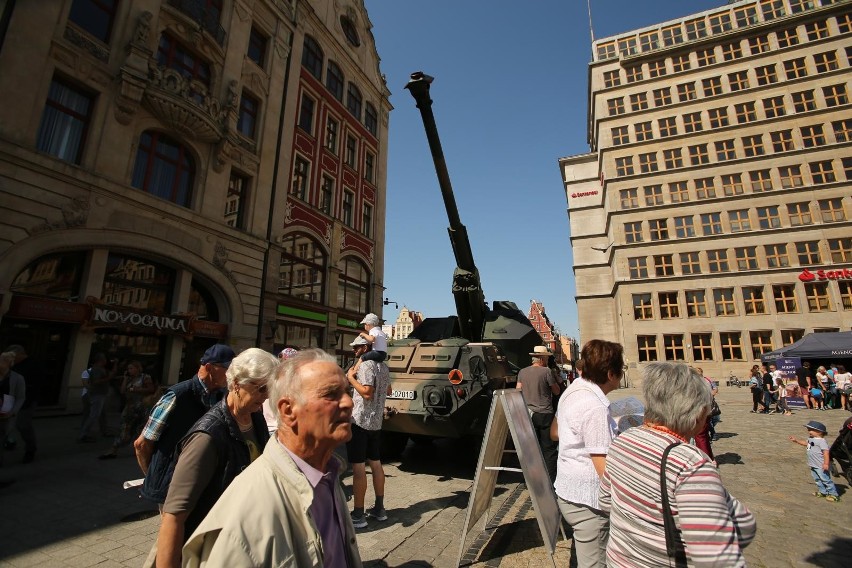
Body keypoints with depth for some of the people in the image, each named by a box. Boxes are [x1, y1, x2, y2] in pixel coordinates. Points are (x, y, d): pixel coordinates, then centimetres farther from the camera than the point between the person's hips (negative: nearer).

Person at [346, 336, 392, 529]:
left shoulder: (365, 365, -15)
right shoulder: (383, 367, 11)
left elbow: (367, 393, -25)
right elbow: (388, 391, 22)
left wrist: (351, 378, -16)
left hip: (359, 421, -9)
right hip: (376, 422, 9)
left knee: (358, 466, -3)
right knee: (376, 463, 15)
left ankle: (358, 515, 4)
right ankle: (379, 509, 24)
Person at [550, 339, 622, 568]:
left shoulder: (572, 391, 2)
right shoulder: (595, 408, -25)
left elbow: (554, 433, 16)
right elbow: (604, 468, -23)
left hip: (567, 490, 9)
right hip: (587, 501, -9)